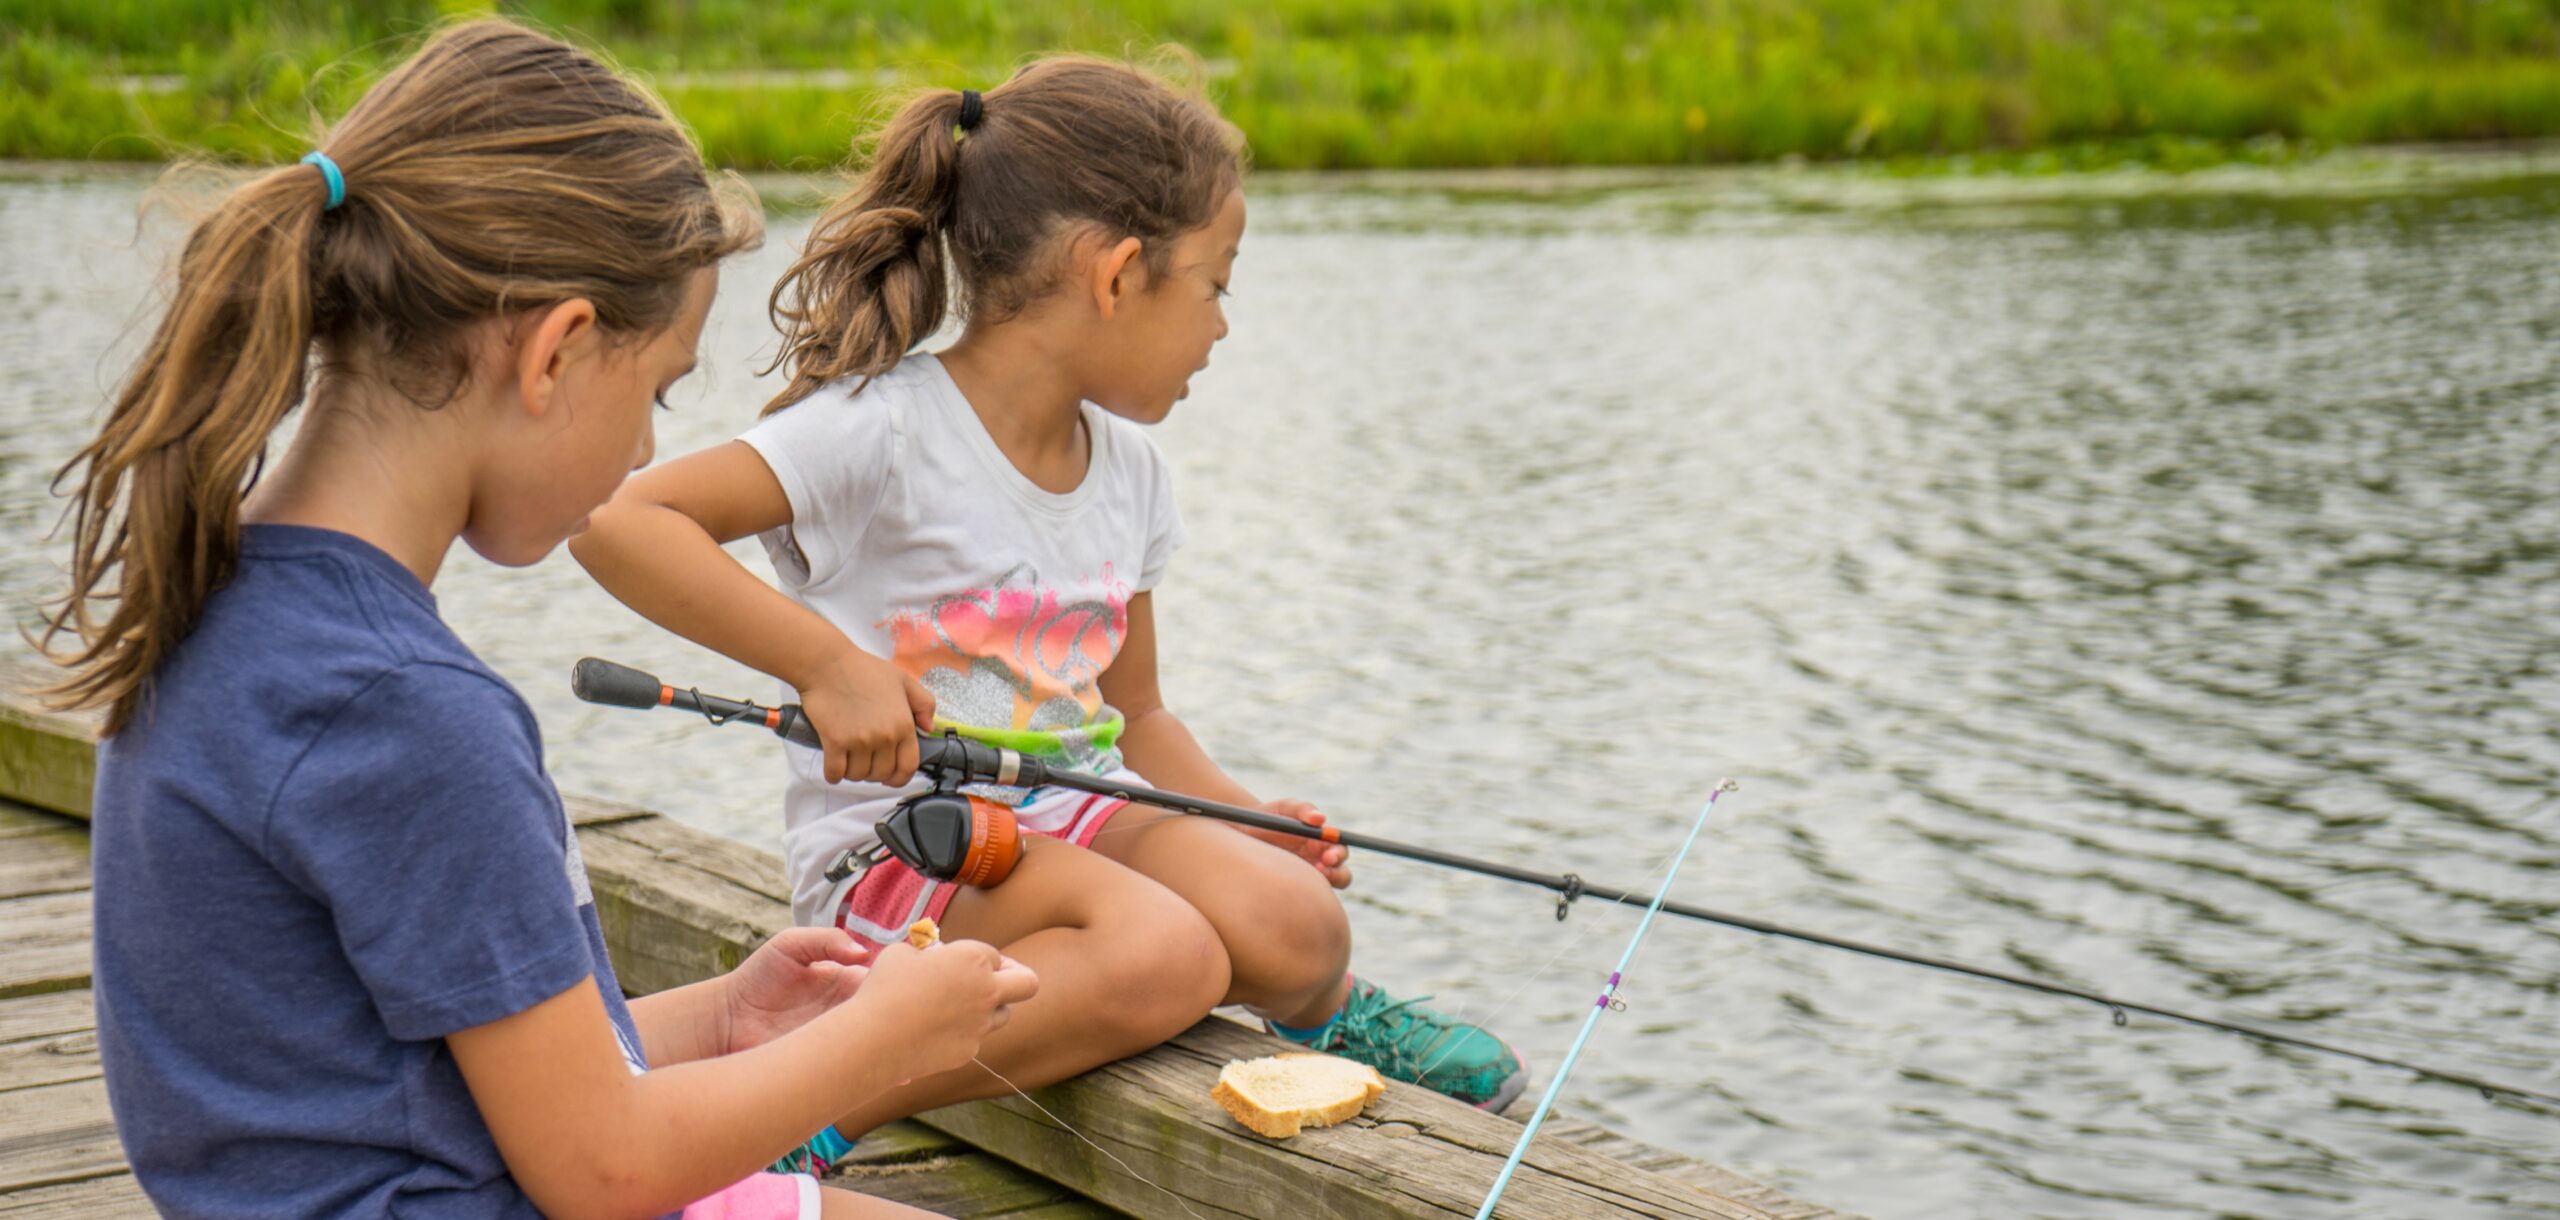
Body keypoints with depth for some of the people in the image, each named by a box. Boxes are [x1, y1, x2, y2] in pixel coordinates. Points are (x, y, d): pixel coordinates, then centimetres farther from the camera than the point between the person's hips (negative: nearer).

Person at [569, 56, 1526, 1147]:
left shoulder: (1125, 465, 9)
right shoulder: (883, 431, -16)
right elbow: (617, 523, -25)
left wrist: (1241, 817, 3)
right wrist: (827, 662, -29)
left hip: (1071, 813, 6)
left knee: (1294, 924, -21)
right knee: (1162, 955, -32)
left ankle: (1323, 1011, 14)